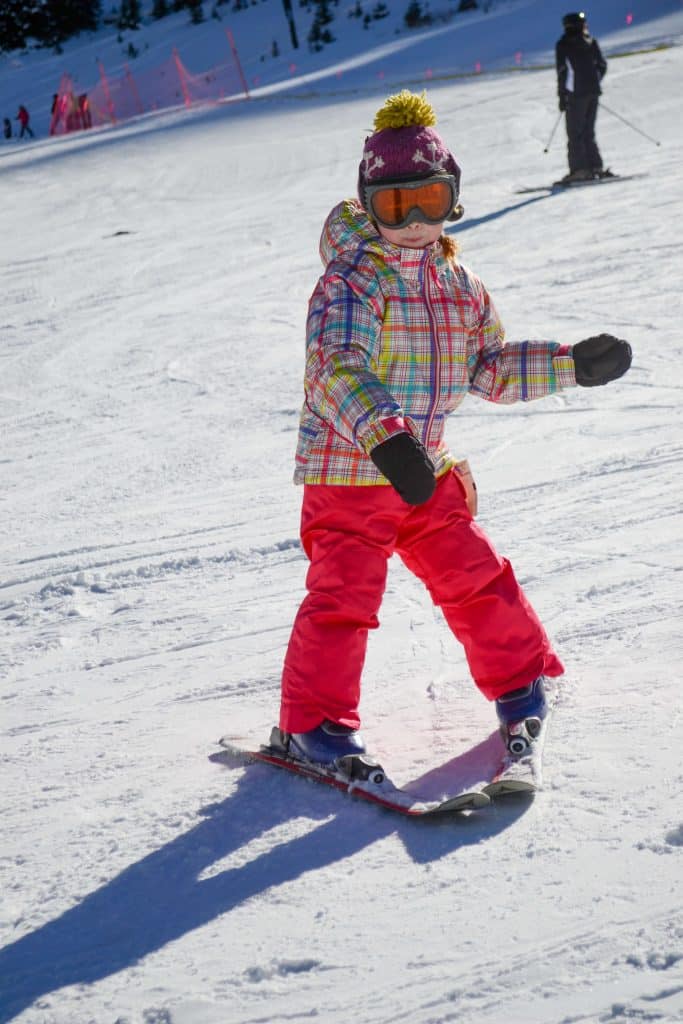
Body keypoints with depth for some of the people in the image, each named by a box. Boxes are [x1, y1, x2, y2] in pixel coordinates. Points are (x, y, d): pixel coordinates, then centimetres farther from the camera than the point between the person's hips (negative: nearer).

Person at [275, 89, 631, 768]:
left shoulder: (458, 284, 8)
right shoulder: (351, 279, -15)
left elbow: (489, 368, 18)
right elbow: (337, 368, -31)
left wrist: (572, 364, 12)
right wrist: (383, 439, -46)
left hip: (425, 470, 6)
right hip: (348, 472, -6)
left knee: (476, 577, 11)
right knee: (342, 598, -8)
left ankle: (518, 678, 32)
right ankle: (311, 723, 5)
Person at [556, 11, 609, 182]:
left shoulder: (563, 44, -4)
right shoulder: (591, 41, 10)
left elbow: (563, 70, -10)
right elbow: (602, 65, 10)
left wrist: (562, 95, -6)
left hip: (575, 93, -5)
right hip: (593, 93, 5)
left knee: (575, 133, -3)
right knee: (588, 133, 12)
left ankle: (579, 169, -10)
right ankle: (595, 166, 5)